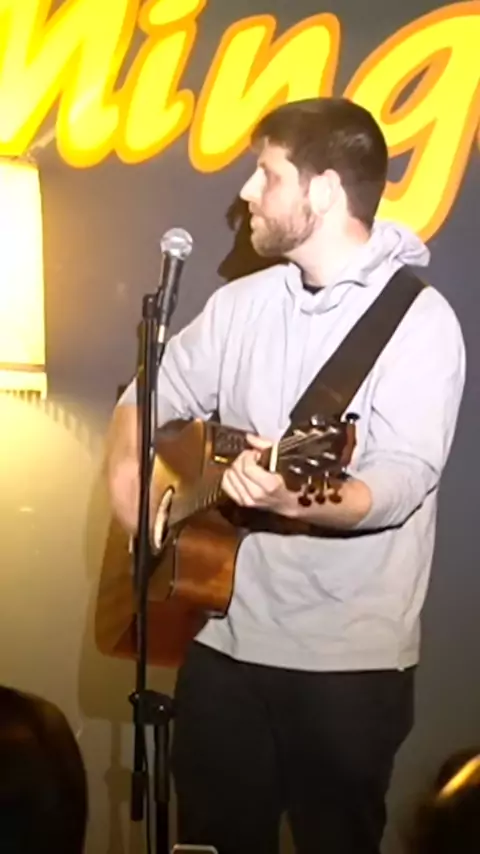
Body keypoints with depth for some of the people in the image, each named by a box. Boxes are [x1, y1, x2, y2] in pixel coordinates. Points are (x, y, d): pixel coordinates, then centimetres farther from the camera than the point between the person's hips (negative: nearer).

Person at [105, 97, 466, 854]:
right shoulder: (241, 303, 7)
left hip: (348, 661, -5)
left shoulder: (420, 320, -13)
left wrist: (297, 502, -41)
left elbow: (397, 486, -22)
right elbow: (149, 396, 16)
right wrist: (127, 470, -4)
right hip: (226, 638, 5)